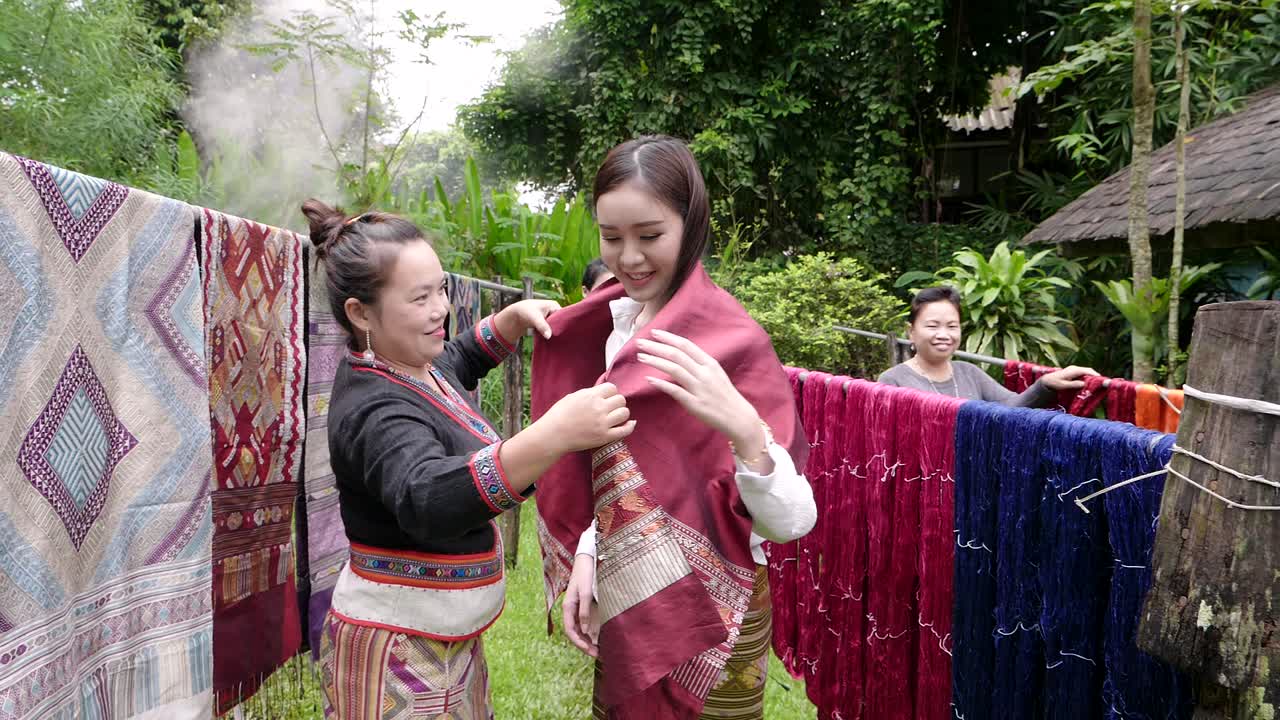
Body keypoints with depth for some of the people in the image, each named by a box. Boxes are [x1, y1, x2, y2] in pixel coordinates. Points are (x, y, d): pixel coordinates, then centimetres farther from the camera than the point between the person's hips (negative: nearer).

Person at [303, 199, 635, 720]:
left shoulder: (414, 366, 3)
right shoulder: (377, 410, -27)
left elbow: (463, 356, 26)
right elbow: (427, 499, -46)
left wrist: (516, 316, 7)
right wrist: (552, 436, -59)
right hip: (398, 650, -9)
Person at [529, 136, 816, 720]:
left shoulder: (731, 338, -21)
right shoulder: (615, 320, 0)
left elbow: (791, 522, -27)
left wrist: (743, 427, -43)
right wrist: (587, 555, 2)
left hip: (706, 610, -6)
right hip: (624, 601, 6)